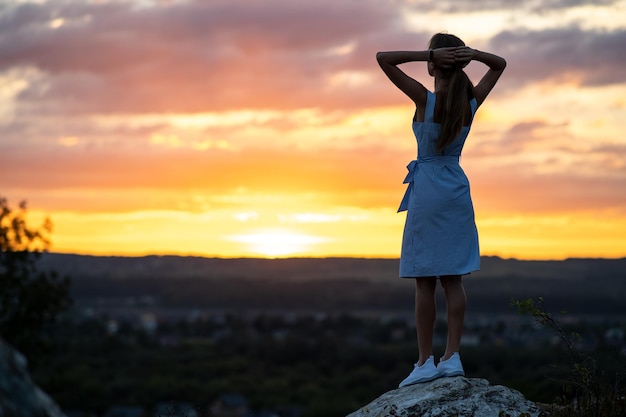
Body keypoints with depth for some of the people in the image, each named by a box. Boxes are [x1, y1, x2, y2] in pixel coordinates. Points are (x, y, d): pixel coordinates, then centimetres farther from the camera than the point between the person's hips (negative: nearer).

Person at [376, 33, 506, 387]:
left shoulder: (426, 99, -13)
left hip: (427, 190, -5)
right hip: (458, 189, 5)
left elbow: (382, 58, -13)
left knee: (425, 280, -2)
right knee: (453, 278, 6)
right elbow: (500, 64, 17)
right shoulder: (472, 102, 1)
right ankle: (453, 357, 5)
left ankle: (426, 361, -2)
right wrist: (472, 53, -2)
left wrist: (429, 54, -17)